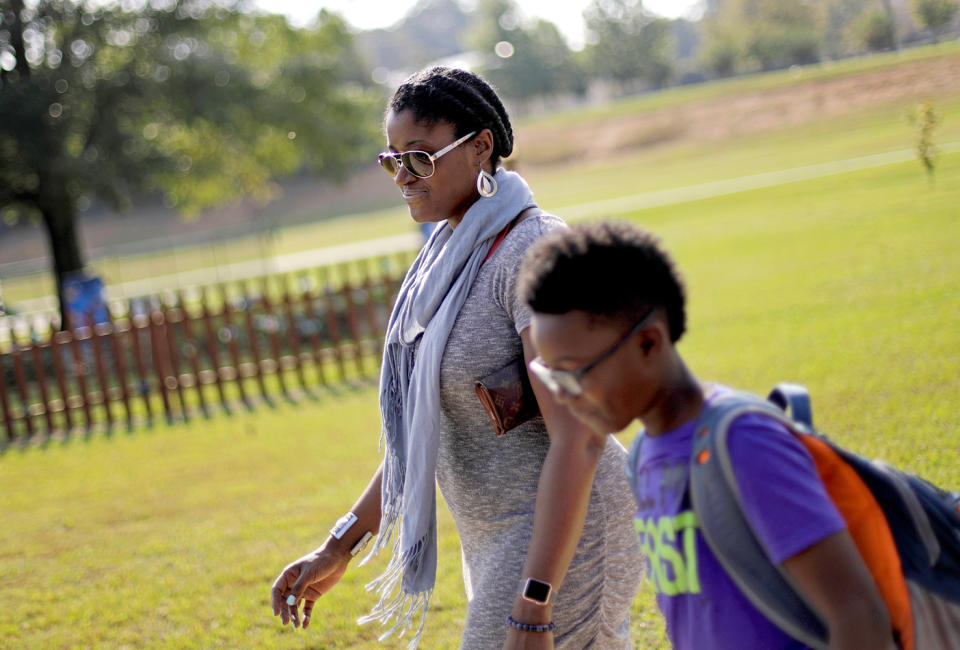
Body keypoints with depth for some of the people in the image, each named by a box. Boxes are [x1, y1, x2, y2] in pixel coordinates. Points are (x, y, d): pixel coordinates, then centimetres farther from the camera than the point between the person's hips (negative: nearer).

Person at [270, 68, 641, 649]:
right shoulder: (455, 254, 10)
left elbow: (577, 439, -26)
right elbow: (424, 426, 17)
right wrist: (338, 550, 15)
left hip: (562, 540, -9)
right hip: (501, 538, 9)